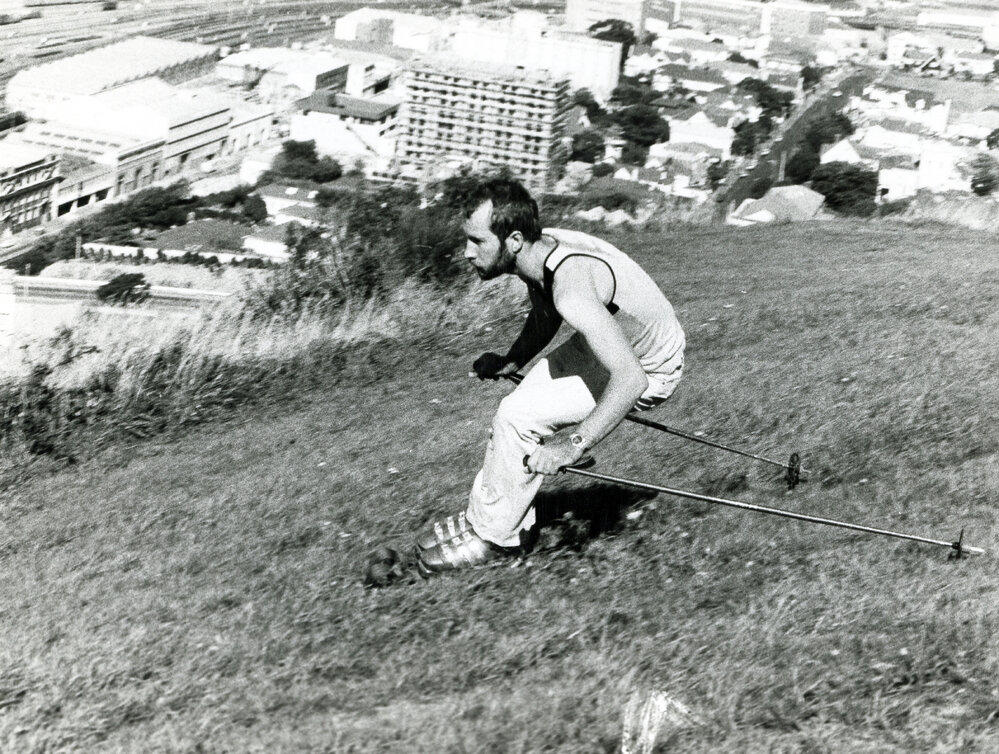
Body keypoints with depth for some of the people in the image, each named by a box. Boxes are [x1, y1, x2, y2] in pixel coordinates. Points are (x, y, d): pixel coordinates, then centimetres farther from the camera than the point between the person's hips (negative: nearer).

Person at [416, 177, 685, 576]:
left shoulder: (571, 283, -38)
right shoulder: (538, 250, -11)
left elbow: (630, 379, -43)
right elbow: (545, 318, 13)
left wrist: (572, 445, -43)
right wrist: (510, 361, 1)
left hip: (646, 372, -8)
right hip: (606, 342, 8)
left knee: (519, 419, -16)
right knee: (515, 408, 4)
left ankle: (491, 536, 2)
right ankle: (482, 516, 18)